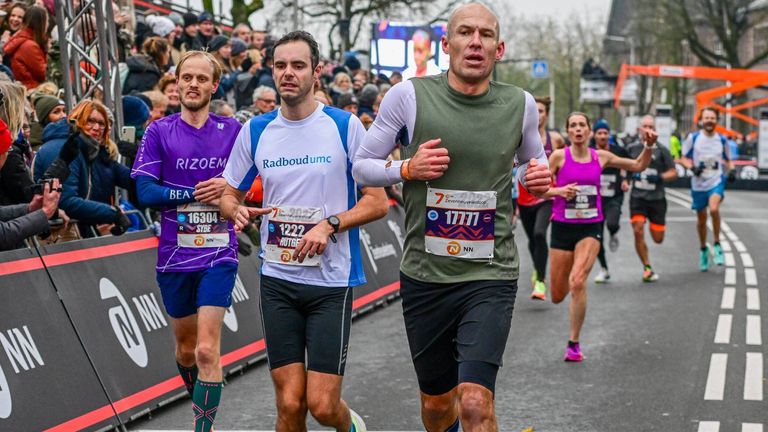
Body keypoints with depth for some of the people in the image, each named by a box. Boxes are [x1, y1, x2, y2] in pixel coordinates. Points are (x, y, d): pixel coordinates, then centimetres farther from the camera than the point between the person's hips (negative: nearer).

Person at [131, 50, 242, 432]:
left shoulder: (232, 130, 2)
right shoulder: (159, 131, 0)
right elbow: (145, 191, -8)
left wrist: (228, 186, -13)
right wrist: (197, 193, -16)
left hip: (218, 255, -1)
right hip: (174, 255, 1)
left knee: (207, 350, -13)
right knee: (186, 348, 17)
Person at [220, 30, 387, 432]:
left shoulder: (346, 126, -4)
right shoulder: (255, 130, 5)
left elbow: (377, 202, -3)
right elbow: (229, 193, 15)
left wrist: (329, 225, -18)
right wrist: (237, 210, -9)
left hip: (331, 281, -3)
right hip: (277, 279, 3)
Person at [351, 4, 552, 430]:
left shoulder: (520, 104, 2)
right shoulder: (409, 95, -4)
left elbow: (533, 163, 21)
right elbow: (361, 166, 4)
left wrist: (537, 179, -2)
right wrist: (408, 169, -15)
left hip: (490, 275, 0)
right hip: (424, 276, 1)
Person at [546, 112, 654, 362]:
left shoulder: (601, 157, 3)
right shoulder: (559, 156, -4)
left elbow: (638, 166, 15)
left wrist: (648, 146, -1)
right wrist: (559, 190, -20)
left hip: (591, 228, 0)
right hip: (562, 226, 0)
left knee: (578, 282, -22)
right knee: (557, 296, 5)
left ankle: (574, 343, -10)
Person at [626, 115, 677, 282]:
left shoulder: (661, 150, 0)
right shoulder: (631, 149, 4)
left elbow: (673, 173, 0)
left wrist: (659, 177, -18)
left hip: (657, 199, 0)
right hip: (637, 198, 0)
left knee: (658, 239, 3)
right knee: (638, 231, -17)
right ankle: (647, 268, -4)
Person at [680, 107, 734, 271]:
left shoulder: (722, 140, 3)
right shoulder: (693, 138, -3)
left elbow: (727, 160, 16)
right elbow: (684, 158, 3)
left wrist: (731, 170, -4)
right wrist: (692, 167, -16)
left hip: (717, 181, -1)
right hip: (699, 184, 1)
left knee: (714, 208, -29)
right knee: (701, 219, 12)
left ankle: (717, 245, -12)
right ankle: (703, 249, 36)